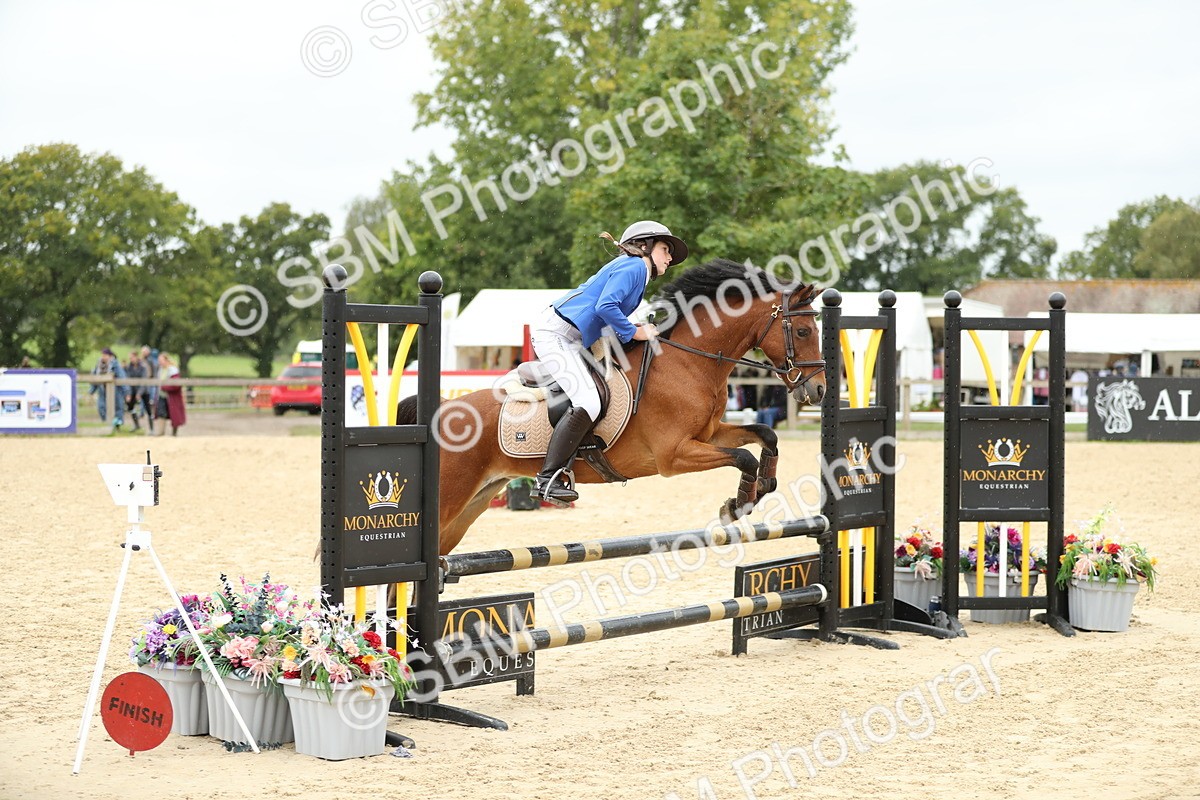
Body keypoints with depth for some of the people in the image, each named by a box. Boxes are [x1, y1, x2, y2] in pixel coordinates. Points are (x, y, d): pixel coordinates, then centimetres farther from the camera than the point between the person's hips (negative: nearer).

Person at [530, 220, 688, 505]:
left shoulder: (636, 272, 24)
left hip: (570, 342, 11)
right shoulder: (633, 266, -7)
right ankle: (548, 478, -23)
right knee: (588, 403, -22)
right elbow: (605, 306, -21)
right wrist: (635, 332, -12)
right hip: (555, 333, -11)